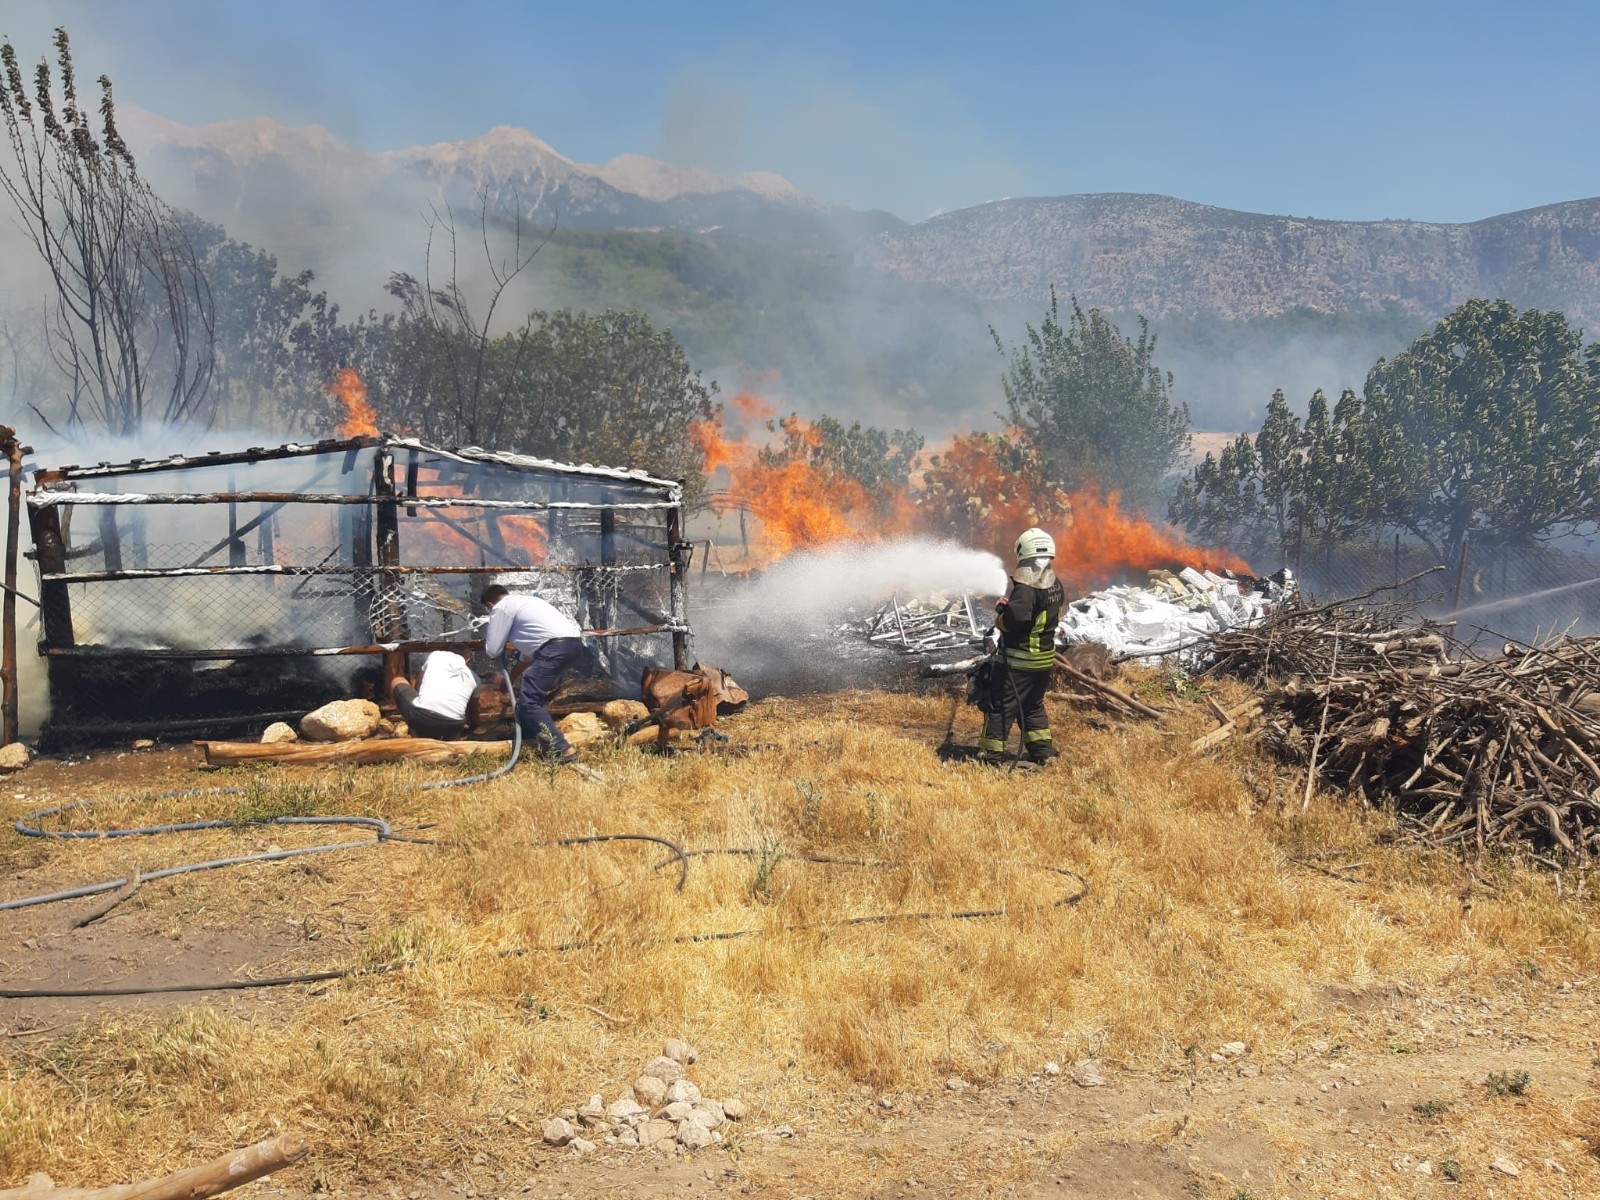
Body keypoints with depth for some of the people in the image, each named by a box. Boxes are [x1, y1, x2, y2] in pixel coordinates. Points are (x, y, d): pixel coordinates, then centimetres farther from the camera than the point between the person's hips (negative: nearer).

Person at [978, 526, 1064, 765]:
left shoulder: (1026, 586, -22)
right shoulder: (1055, 583, 5)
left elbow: (1015, 618, -33)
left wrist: (1001, 612, -10)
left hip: (1018, 660, -8)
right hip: (1045, 657, 8)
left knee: (1000, 705, 1)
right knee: (1034, 705, 22)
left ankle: (991, 753, 4)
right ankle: (1042, 749, 24)